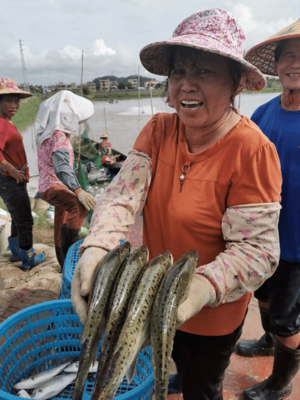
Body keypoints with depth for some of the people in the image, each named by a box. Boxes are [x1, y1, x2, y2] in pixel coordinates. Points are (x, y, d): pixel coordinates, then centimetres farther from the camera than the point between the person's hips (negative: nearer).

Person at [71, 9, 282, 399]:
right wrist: (96, 247, -37)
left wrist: (204, 286, -42)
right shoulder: (158, 130, -10)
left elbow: (257, 249, -25)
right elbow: (123, 194, -19)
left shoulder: (253, 150, -26)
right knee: (177, 362, 36)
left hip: (213, 313, -5)